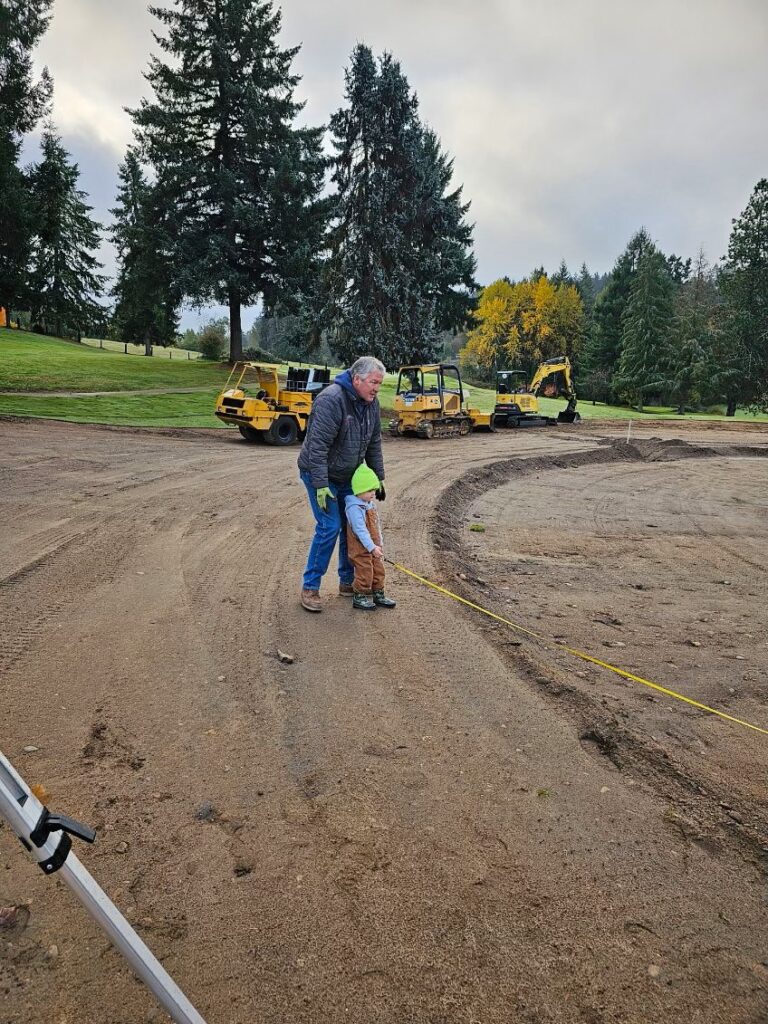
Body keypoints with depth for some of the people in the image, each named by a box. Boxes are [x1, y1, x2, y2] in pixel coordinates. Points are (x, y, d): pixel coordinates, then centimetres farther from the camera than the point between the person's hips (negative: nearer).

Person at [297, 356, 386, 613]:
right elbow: (317, 446, -28)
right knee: (329, 527, -11)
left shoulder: (371, 403, -1)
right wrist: (321, 486, -29)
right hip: (320, 475, -8)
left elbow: (374, 444, 9)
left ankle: (348, 582, 23)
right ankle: (310, 587, 2)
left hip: (347, 476, 8)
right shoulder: (331, 399, -26)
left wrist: (379, 478, 9)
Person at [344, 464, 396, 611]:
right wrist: (372, 547, -30)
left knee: (378, 571, 15)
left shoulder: (371, 504, 7)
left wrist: (379, 544, 19)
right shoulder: (354, 508, -24)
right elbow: (361, 531, -28)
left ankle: (378, 595, 28)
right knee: (365, 573, 0)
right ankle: (359, 597, 16)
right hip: (361, 549, -9)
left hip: (374, 546, 9)